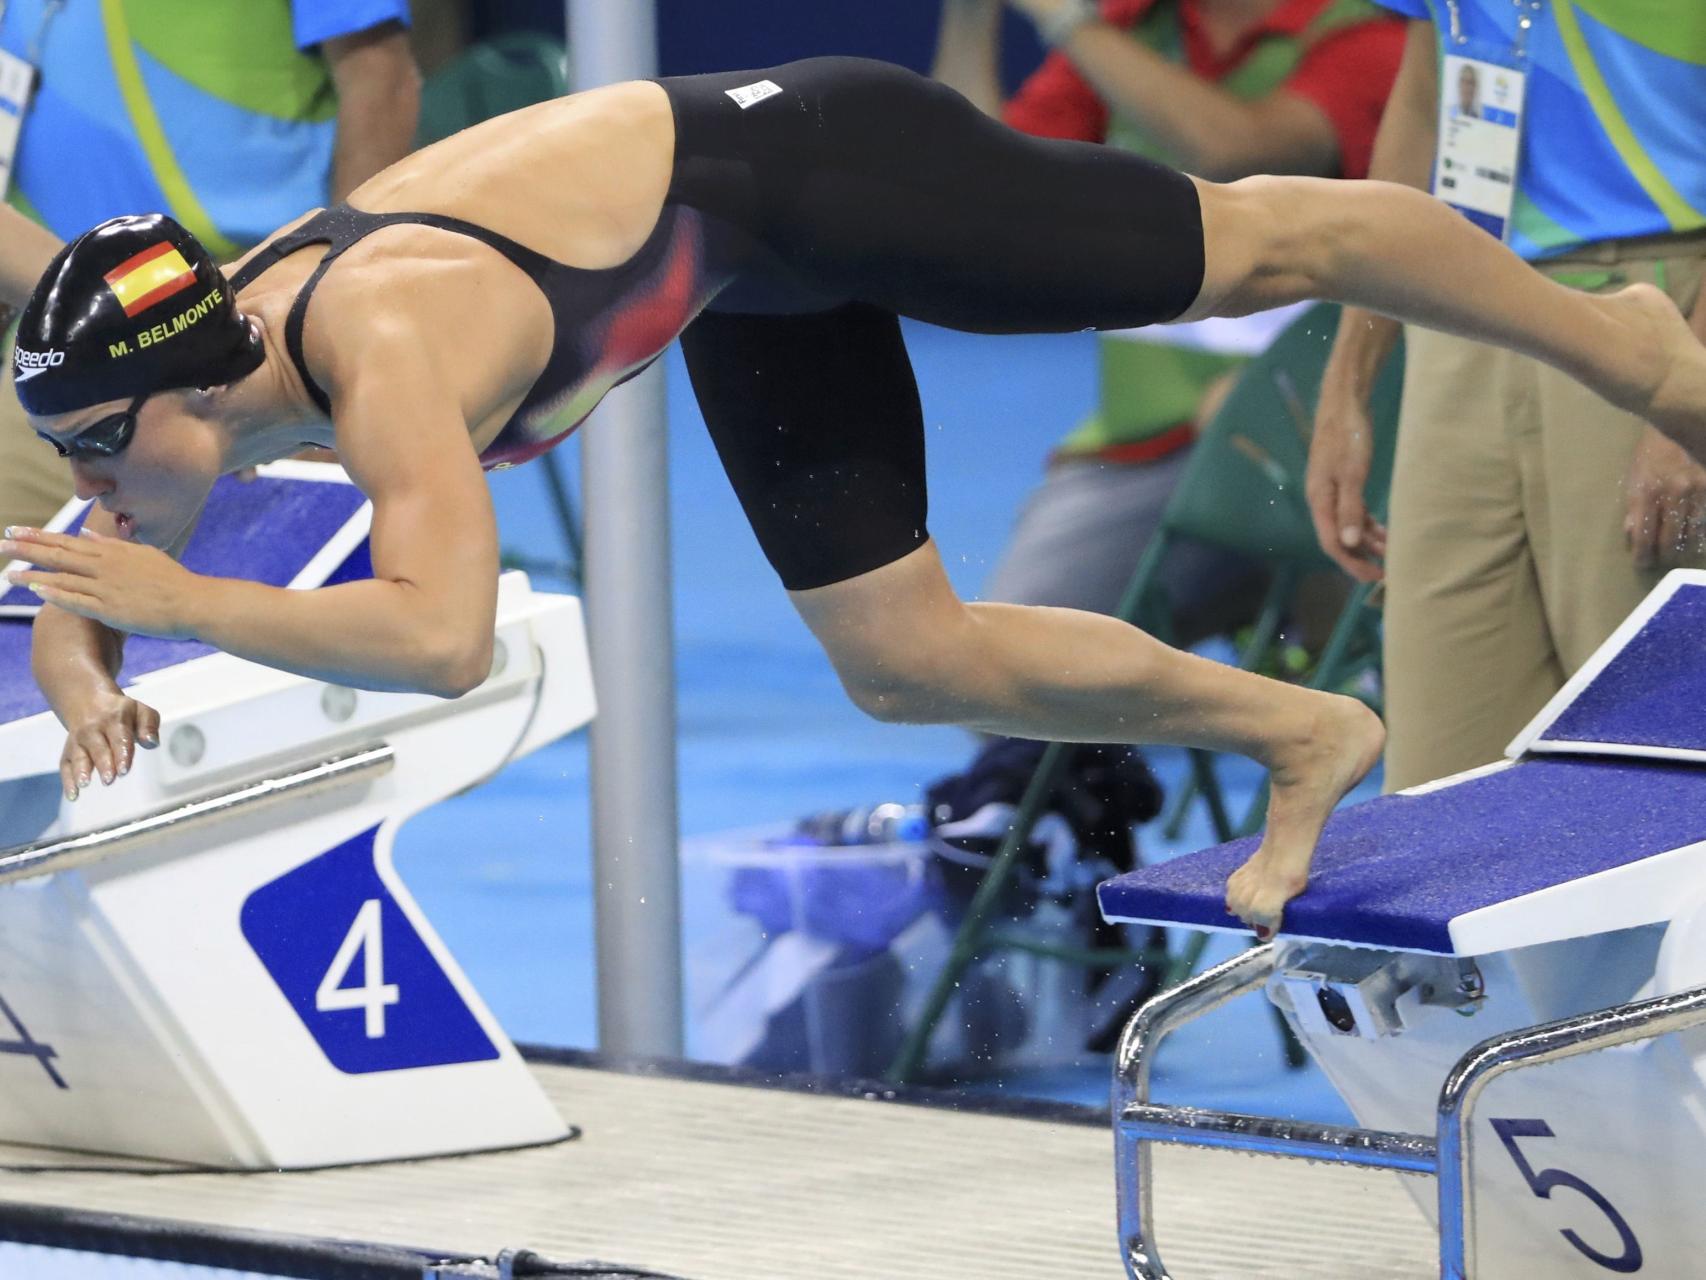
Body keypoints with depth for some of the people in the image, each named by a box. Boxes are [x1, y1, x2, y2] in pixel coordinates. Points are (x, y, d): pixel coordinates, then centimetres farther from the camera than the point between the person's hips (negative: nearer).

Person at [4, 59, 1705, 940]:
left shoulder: (385, 351, -37)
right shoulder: (198, 362, -11)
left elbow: (443, 637, -47)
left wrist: (181, 601, -41)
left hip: (803, 170, -9)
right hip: (753, 288, 9)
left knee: (1254, 245, 9)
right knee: (905, 665, 12)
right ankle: (1300, 737, 28)